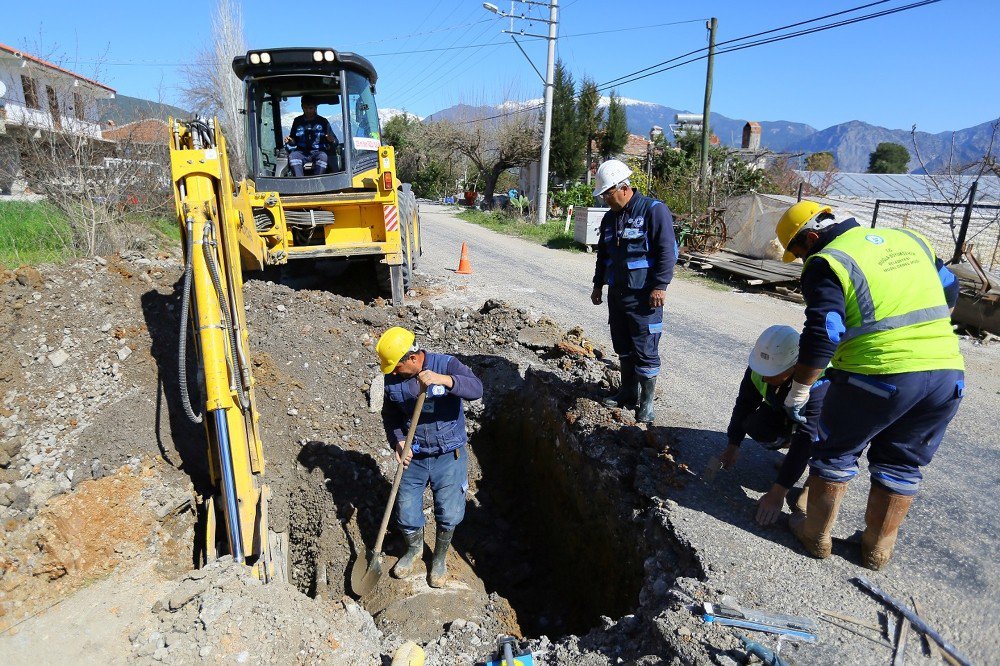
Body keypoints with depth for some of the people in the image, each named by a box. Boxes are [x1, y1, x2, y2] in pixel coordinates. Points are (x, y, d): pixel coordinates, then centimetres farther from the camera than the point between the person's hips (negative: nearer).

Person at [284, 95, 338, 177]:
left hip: (319, 152, -2)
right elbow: (293, 141, 20)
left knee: (323, 156, -35)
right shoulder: (297, 121, 13)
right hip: (302, 153, 2)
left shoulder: (323, 121, 8)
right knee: (293, 155, -30)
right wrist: (289, 141, -4)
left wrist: (332, 141, -20)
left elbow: (335, 142, 4)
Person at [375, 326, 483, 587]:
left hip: (449, 456, -3)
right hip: (414, 457, 3)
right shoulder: (393, 379, -6)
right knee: (406, 514, 11)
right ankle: (414, 548, 45)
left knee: (449, 515, 7)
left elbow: (476, 389, -32)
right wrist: (397, 442, -9)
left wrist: (442, 379, -46)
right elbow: (390, 415, 8)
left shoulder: (445, 364, -17)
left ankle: (440, 557, 38)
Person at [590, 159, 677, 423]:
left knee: (645, 351, -2)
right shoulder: (610, 218, 13)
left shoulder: (654, 210, -10)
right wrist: (598, 284, 21)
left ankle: (646, 404, 9)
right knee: (623, 348, 15)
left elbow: (667, 251, -14)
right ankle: (628, 393, 29)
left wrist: (660, 286, -19)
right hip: (617, 293, 7)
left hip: (644, 297, -7)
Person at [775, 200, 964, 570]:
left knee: (835, 453, 15)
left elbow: (822, 334, -15)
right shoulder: (909, 239, 15)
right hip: (947, 372, 6)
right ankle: (878, 548, 32)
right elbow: (950, 290, 26)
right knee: (901, 463, 20)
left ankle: (816, 535, 27)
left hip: (877, 375, -6)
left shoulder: (827, 263, -8)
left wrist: (799, 390, -7)